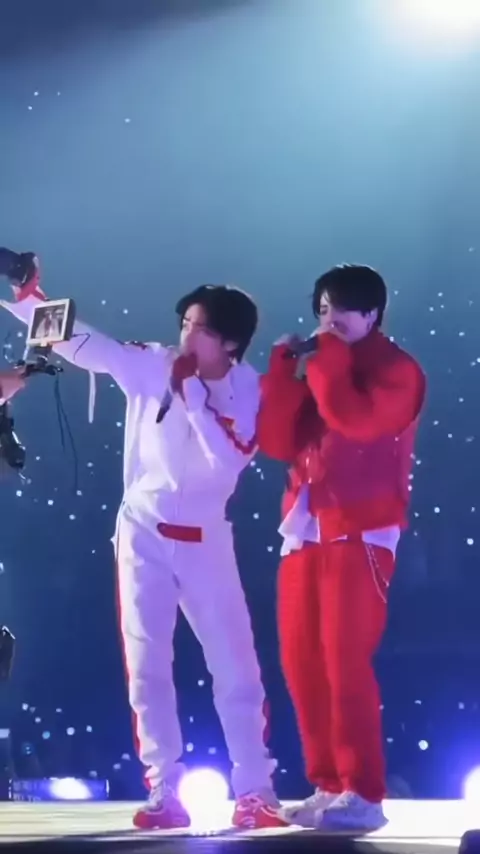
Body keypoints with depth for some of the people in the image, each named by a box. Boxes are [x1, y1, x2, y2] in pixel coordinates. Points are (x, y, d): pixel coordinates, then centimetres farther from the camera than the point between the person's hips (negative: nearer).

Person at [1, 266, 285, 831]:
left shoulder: (246, 391, -8)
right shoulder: (150, 365, -5)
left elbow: (226, 462, -21)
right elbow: (80, 342, -8)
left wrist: (191, 392, -21)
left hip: (204, 539, -1)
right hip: (143, 533, 1)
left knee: (234, 663, -1)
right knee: (147, 666, 1)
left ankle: (255, 792, 5)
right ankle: (165, 794, 8)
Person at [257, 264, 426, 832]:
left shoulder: (396, 370, -2)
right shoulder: (322, 369, 19)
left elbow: (358, 420, -22)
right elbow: (277, 442, 9)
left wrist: (327, 360, -10)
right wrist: (284, 373, 0)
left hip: (360, 531, -7)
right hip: (305, 530, 7)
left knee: (345, 660, -13)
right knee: (301, 661, 4)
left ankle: (363, 795, -9)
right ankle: (328, 786, 12)